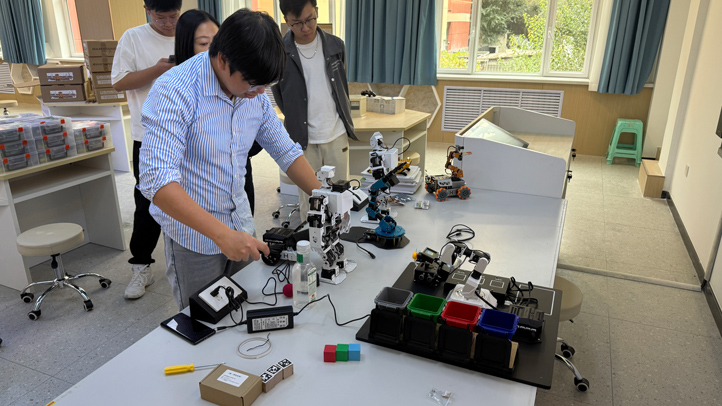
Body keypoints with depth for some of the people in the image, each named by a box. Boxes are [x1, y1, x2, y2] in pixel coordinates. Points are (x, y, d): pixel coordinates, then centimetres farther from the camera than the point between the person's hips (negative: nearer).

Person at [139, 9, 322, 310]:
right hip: (194, 235, -5)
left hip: (241, 226, 6)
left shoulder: (254, 92, -3)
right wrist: (221, 234, -39)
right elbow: (156, 179, -32)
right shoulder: (176, 92, -24)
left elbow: (285, 149, 6)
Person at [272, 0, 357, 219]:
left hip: (337, 135, 3)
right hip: (302, 139, -2)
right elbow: (278, 96, 5)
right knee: (308, 200, 7)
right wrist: (297, 121, 8)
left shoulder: (335, 45, 2)